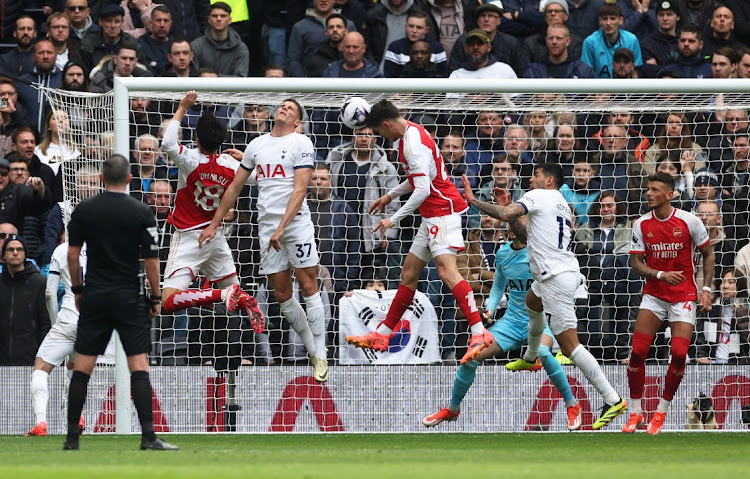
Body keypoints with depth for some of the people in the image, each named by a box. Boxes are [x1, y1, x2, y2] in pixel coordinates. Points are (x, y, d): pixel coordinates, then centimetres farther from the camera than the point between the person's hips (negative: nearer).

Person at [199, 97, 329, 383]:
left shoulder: (301, 144, -2)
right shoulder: (257, 145, 15)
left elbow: (300, 190, -11)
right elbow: (234, 187, 21)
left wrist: (281, 228, -20)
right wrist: (213, 225, 18)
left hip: (296, 222, -5)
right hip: (267, 227, 5)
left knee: (308, 286, -8)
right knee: (282, 295, 3)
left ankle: (320, 356, -4)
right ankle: (311, 351, 13)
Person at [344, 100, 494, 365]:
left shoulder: (413, 143, -19)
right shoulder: (409, 135, 13)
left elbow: (423, 189, -24)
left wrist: (394, 219, -18)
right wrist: (390, 196, 31)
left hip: (442, 211, -11)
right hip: (433, 216, 11)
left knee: (446, 270, -23)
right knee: (409, 273, 15)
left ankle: (479, 333, -32)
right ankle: (382, 335, 23)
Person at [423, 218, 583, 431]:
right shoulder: (503, 253, 6)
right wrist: (489, 310, 6)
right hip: (512, 320, 5)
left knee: (542, 352, -37)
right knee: (472, 357, -8)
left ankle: (572, 405, -19)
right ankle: (452, 409, 16)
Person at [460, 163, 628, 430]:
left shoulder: (538, 196, -6)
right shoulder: (561, 205, 21)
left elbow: (504, 216, -18)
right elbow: (525, 234, 27)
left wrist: (473, 200, -7)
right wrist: (507, 208, 20)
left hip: (557, 278, -10)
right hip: (560, 273, 10)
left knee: (570, 346, -13)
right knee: (532, 303, 40)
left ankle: (613, 400, -18)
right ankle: (530, 358, 63)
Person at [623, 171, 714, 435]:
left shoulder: (689, 221, -8)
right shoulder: (642, 224, -3)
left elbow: (708, 254, 4)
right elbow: (636, 264, -2)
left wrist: (706, 289, -5)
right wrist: (661, 275, -20)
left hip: (684, 296, -2)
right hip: (654, 295, 2)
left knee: (679, 354, -15)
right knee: (637, 351, -10)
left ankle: (661, 412, 2)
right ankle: (636, 412, 4)